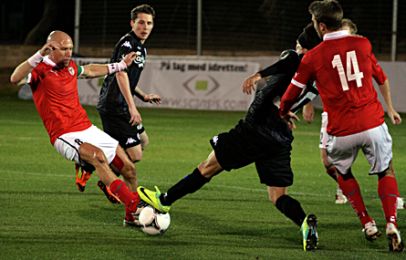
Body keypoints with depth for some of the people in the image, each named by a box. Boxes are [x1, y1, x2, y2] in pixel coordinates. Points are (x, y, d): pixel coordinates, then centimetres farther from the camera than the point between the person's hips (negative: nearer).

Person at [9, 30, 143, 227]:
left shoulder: (70, 66, 11)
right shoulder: (40, 70, -12)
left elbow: (90, 71, 34)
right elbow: (15, 79, -32)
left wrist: (120, 65, 40)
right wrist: (38, 56, -42)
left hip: (87, 129, 8)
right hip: (64, 136, -8)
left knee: (128, 168, 6)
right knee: (98, 155, -36)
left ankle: (133, 215, 24)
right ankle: (132, 202, -37)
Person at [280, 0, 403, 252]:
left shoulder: (313, 57, -3)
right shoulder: (363, 44, 3)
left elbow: (292, 94, 8)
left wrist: (284, 113, 26)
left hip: (341, 131, -1)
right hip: (373, 123, 1)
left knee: (342, 172, 27)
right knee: (386, 172, 17)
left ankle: (367, 222, 20)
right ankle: (392, 224, -4)